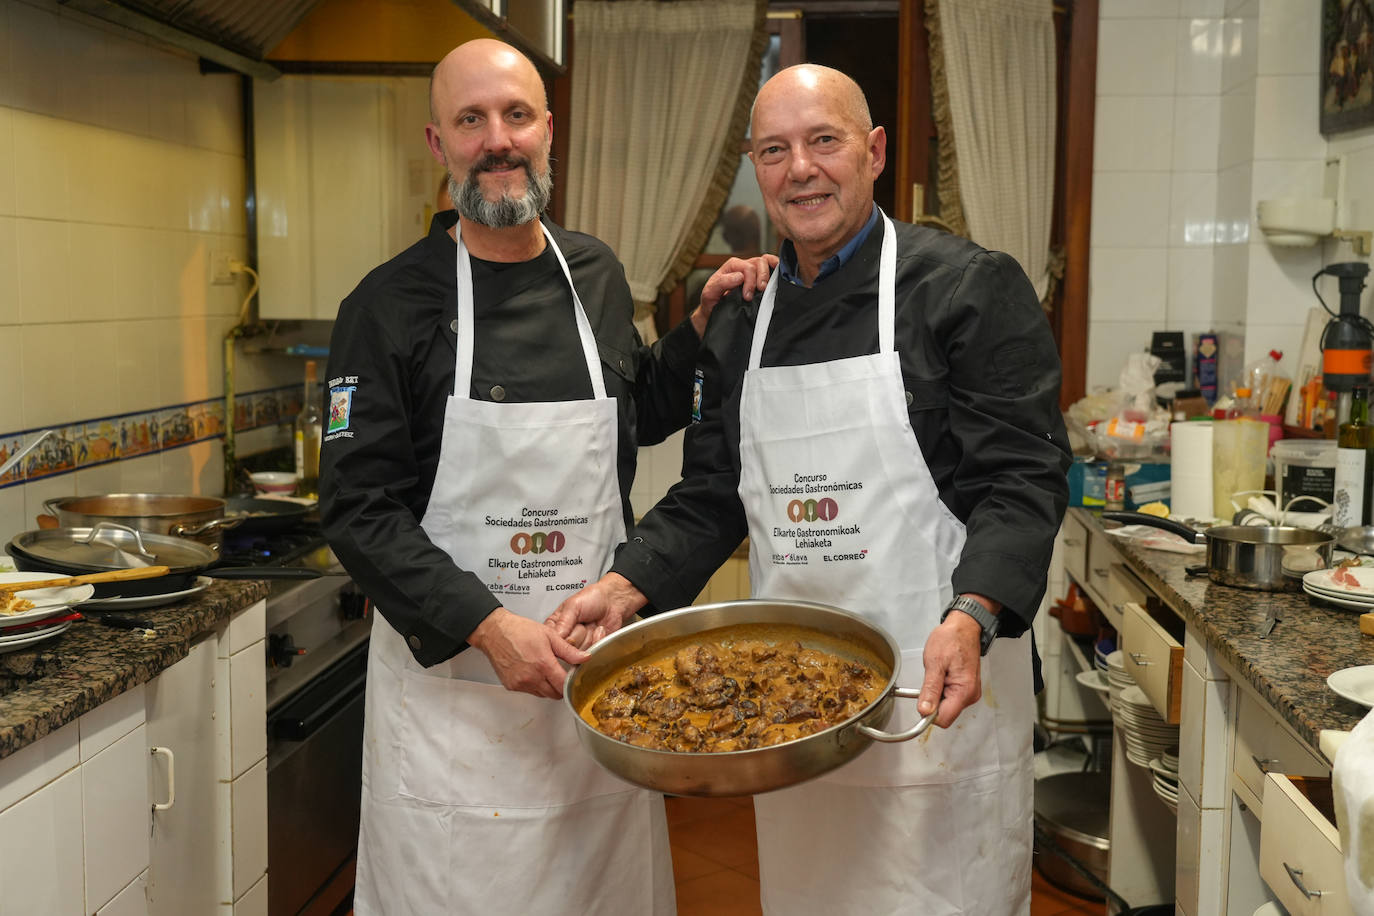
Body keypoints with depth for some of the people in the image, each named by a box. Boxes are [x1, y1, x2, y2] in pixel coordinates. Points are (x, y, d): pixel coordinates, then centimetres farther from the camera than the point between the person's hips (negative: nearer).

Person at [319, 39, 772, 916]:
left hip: (597, 664, 4)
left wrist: (706, 326, 6)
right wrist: (487, 626, -19)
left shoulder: (597, 275, 7)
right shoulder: (390, 303, -8)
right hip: (449, 675, -4)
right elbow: (357, 507, -10)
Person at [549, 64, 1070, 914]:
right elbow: (710, 495, 14)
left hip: (940, 684, -5)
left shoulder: (971, 289, -7)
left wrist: (972, 617, -29)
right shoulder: (742, 321, 11)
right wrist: (628, 584, -1)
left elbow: (1023, 478, -13)